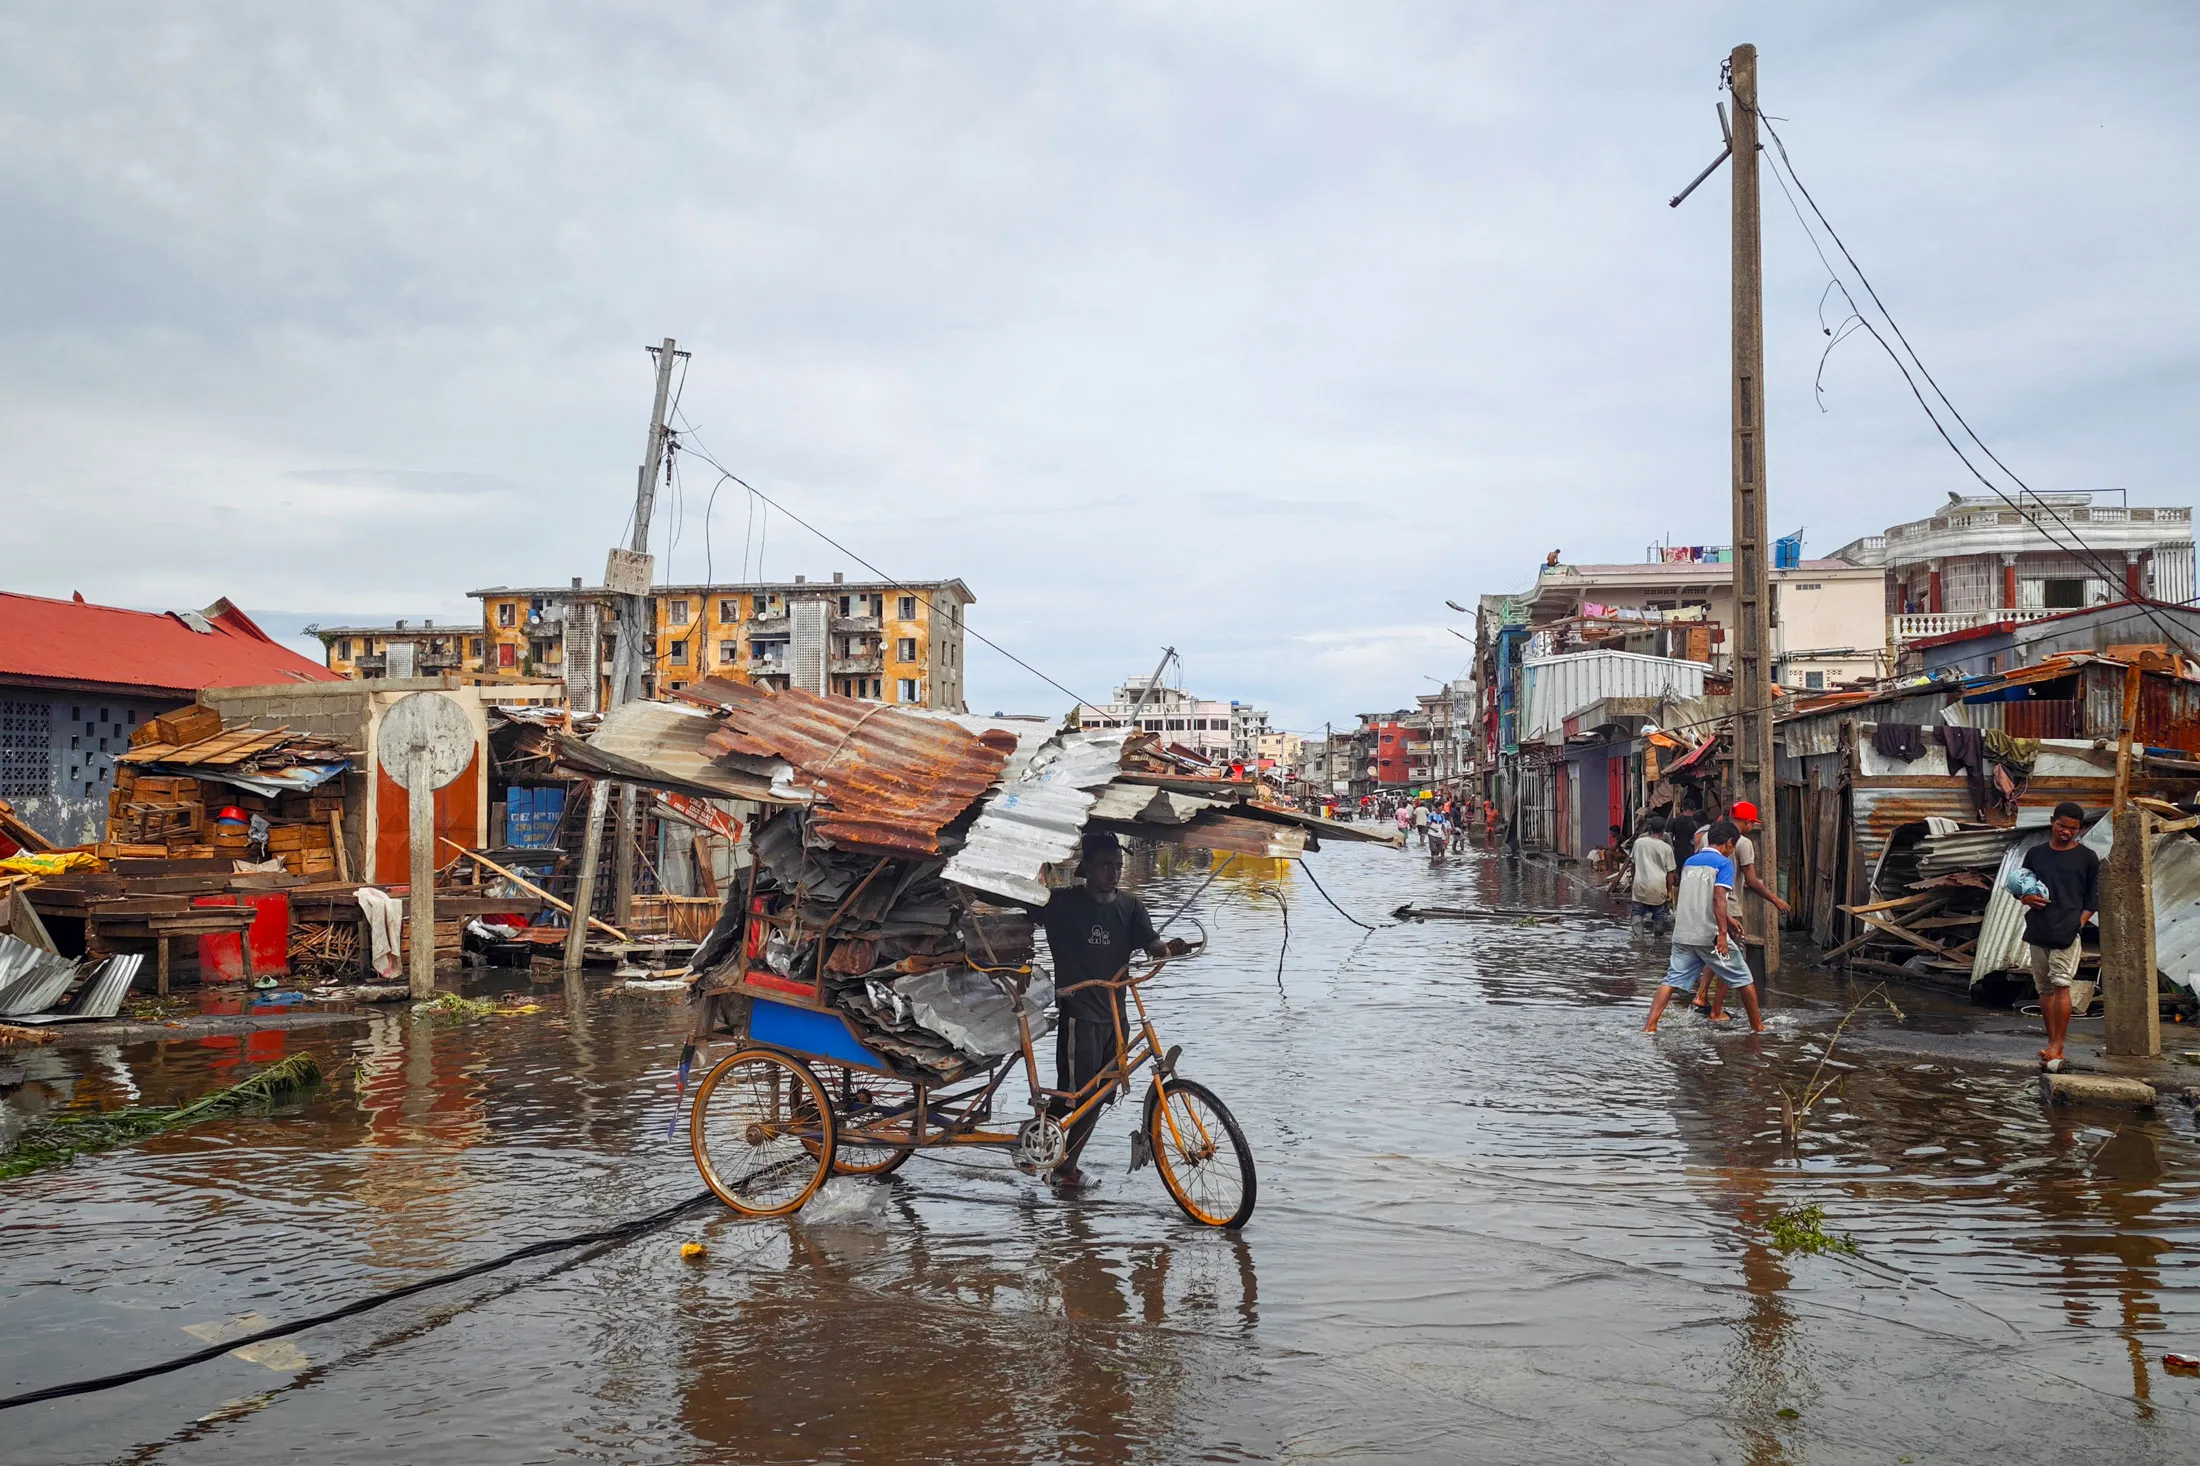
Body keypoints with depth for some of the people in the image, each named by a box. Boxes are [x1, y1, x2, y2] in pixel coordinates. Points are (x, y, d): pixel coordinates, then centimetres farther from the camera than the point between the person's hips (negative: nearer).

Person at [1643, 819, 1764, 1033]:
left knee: (1672, 980, 4)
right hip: (1710, 935, -6)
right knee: (1743, 979, 11)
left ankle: (1650, 1025, -9)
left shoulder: (1689, 861, 16)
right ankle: (1757, 1026, 20)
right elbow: (1719, 897, -18)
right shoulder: (1724, 863, -6)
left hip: (1683, 935, 6)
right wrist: (1722, 932, -21)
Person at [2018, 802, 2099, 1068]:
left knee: (2061, 985, -13)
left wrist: (2079, 922, -6)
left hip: (2068, 932, -4)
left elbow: (2092, 900, 7)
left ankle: (2057, 1047, -12)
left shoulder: (2087, 858, 5)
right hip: (2037, 931, 4)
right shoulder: (2035, 854, 13)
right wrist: (2027, 898, -3)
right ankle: (2052, 1042, 17)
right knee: (2045, 988, 8)